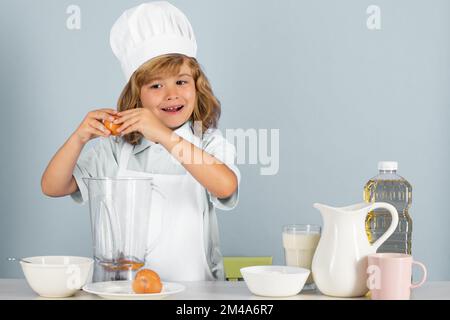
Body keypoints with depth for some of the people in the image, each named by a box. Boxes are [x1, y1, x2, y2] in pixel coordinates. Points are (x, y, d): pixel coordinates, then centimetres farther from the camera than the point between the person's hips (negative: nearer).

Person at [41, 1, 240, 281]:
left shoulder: (210, 144, -1)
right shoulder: (116, 149, 6)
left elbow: (226, 187, -23)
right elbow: (52, 187, 5)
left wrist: (165, 136, -29)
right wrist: (79, 139, -13)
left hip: (195, 287, -1)